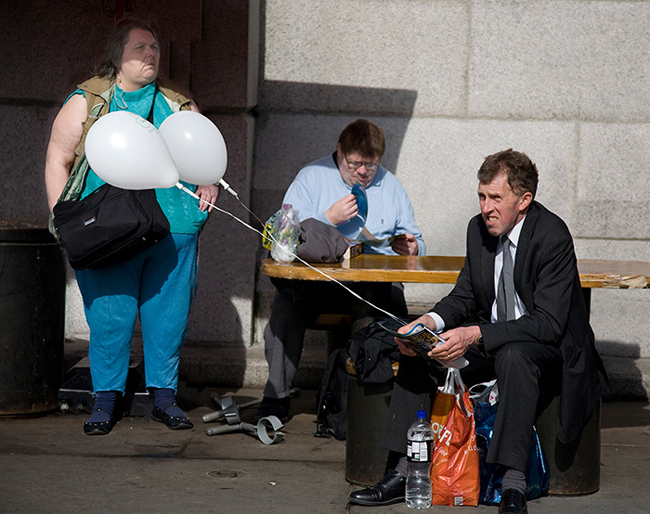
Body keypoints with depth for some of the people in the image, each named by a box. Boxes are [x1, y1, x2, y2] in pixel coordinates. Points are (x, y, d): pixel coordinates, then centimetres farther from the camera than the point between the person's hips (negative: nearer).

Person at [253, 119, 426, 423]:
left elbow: (415, 244, 24)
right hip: (316, 280, -1)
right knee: (285, 302, -33)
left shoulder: (390, 185, 20)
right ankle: (276, 397, -24)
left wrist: (412, 248, 0)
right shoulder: (311, 177, 11)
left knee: (393, 303, -34)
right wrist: (330, 218, -7)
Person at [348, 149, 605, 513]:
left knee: (513, 355, -39)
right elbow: (464, 296, 8)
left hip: (549, 344, -7)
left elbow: (548, 323, -27)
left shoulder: (553, 237, -22)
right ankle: (402, 473, -12)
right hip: (489, 339, 7)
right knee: (418, 353, -11)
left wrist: (475, 335, -35)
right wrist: (430, 322, -14)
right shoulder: (480, 228, -1)